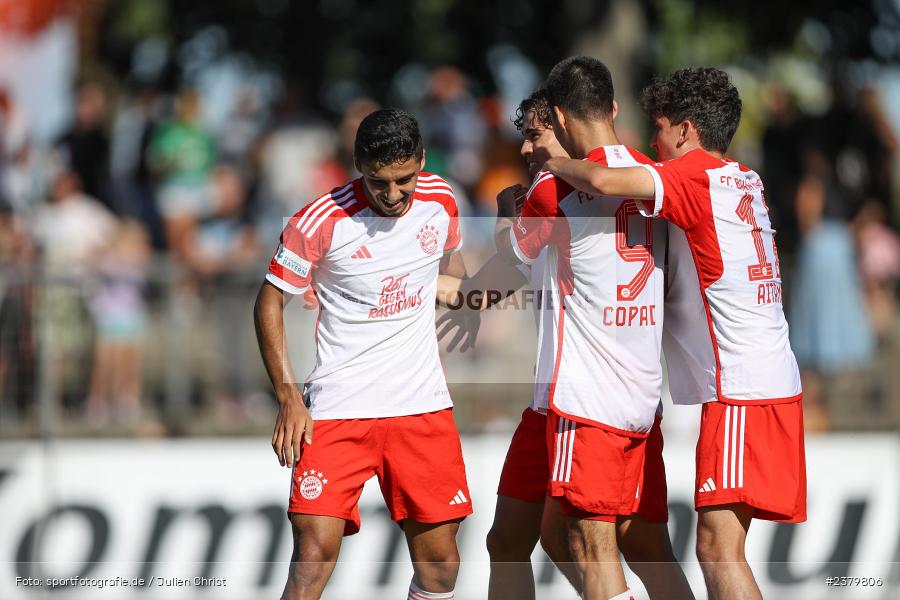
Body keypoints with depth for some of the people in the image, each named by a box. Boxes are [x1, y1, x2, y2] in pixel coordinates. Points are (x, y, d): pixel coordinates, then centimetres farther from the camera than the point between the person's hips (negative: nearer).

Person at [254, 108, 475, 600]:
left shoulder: (440, 201, 0)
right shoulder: (321, 221, -13)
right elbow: (270, 300, -3)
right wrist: (288, 396, -8)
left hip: (423, 407, 4)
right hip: (336, 411, -4)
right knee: (314, 553, -16)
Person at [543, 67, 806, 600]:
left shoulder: (695, 175, -9)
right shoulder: (746, 180, 17)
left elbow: (605, 181, -23)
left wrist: (557, 163, -3)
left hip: (741, 392, -9)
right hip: (778, 382, 9)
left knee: (718, 547, -13)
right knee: (722, 545, 11)